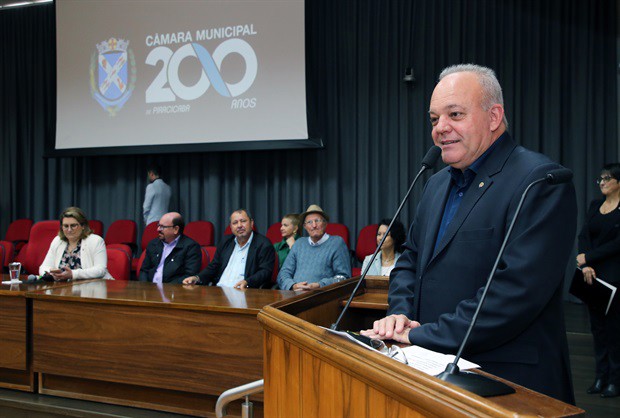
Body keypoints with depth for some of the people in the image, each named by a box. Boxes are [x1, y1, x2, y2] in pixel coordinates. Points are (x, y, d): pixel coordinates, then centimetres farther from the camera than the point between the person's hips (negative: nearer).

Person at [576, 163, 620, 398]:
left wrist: (588, 258, -13)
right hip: (593, 273, 6)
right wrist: (586, 265, -14)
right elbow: (584, 235, 1)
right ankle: (601, 377, 17)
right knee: (597, 325, 8)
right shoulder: (595, 205, 11)